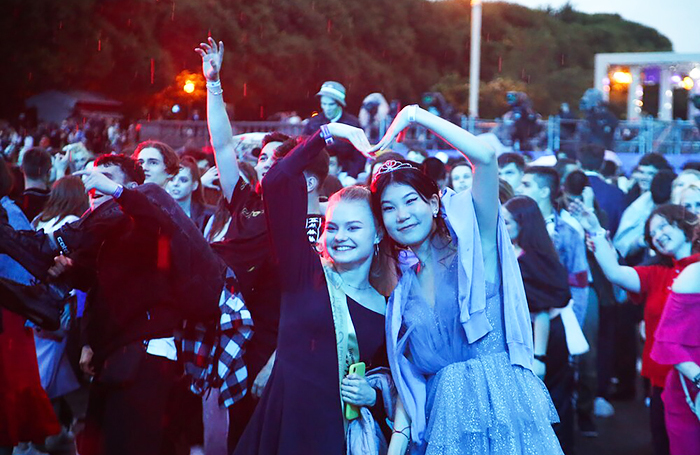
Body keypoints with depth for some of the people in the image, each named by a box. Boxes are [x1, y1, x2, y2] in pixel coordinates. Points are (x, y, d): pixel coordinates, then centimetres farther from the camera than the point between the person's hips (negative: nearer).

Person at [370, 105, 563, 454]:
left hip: (504, 401, -4)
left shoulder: (472, 244, -1)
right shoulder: (401, 288, 12)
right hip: (444, 420, 4)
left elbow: (485, 157, -16)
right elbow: (409, 376, 12)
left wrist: (415, 115, -7)